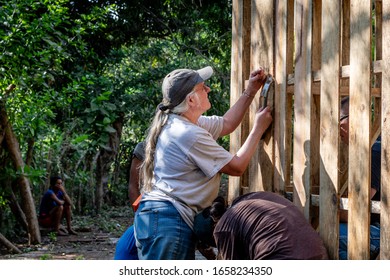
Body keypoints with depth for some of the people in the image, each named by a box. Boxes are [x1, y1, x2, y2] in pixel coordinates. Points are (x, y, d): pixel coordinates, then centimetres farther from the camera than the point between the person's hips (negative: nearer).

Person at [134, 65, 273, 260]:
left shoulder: (179, 123, 14)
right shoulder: (189, 134, -16)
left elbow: (226, 124, 30)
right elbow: (237, 167, -8)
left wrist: (250, 91, 23)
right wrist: (258, 128, 2)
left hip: (160, 218, 11)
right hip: (168, 222, -11)